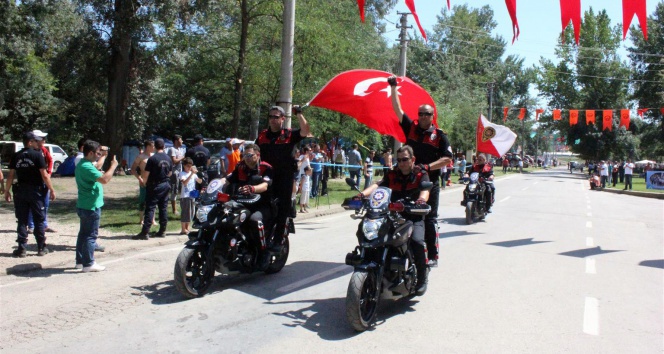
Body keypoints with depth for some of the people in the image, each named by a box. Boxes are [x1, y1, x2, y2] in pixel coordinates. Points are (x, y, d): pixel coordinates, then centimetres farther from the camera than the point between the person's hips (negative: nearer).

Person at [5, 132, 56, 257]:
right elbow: (44, 175, -12)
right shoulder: (37, 155, -9)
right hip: (36, 191, -3)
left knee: (22, 221, 9)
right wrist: (51, 190, -6)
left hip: (20, 191, 3)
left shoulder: (16, 156, 3)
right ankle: (41, 248, 10)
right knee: (39, 220, 6)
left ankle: (22, 248, 10)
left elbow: (11, 176, 2)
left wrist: (7, 191, 11)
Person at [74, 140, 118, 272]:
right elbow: (104, 179, -32)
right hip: (91, 207, -10)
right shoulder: (86, 167, -21)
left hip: (84, 206, 10)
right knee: (91, 235, -3)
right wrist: (113, 165, -20)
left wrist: (103, 156, 22)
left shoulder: (83, 164, 11)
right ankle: (88, 264, 3)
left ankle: (80, 261, 25)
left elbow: (96, 168, 30)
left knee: (83, 234, 16)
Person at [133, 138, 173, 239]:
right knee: (163, 208, 10)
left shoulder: (152, 158, -13)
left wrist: (145, 181, 6)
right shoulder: (168, 158, 6)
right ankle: (162, 231, 14)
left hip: (154, 186, -6)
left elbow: (146, 174, -12)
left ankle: (144, 232, -7)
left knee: (150, 209, -6)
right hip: (166, 185, 6)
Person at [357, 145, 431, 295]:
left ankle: (422, 278, -8)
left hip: (414, 217, -3)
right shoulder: (391, 175, 13)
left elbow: (425, 189, -15)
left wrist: (422, 199, -40)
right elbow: (378, 185, -5)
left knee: (417, 241, -30)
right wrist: (363, 194, -27)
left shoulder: (421, 174, 5)